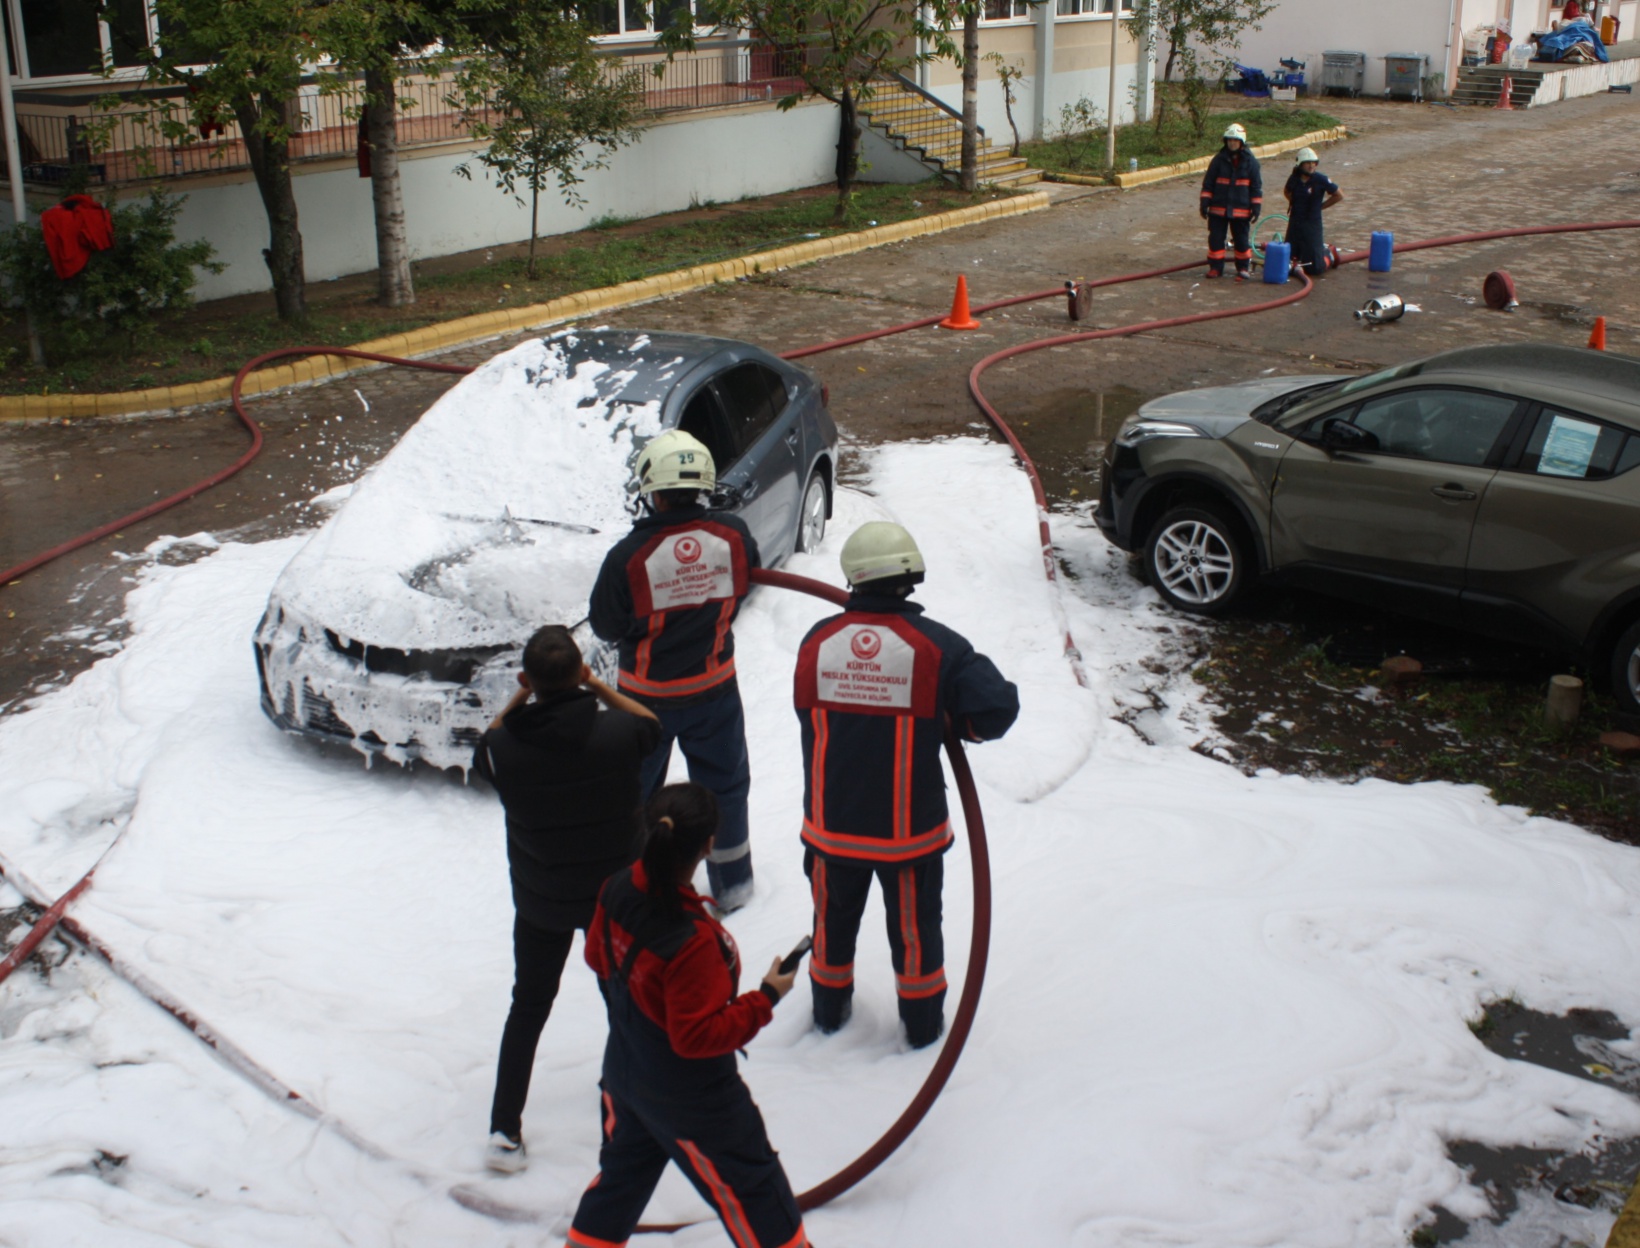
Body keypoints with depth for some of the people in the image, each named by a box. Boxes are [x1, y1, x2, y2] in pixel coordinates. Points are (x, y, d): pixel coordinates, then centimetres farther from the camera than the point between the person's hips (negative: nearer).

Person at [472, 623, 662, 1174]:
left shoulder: (505, 749, -23)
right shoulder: (616, 733, -25)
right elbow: (651, 724, 1)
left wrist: (521, 699, 1)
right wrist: (596, 686, 4)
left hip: (540, 900, 0)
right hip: (617, 892, 0)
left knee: (529, 1005, 16)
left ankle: (504, 1131, 16)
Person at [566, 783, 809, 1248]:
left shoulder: (617, 891, -14)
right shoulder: (693, 941, -37)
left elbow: (597, 955, 5)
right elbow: (698, 1036, -29)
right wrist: (765, 999, -21)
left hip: (625, 1075, 7)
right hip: (693, 1105, -7)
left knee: (620, 1174, 28)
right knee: (753, 1192, 14)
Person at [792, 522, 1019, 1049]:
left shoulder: (818, 640, -7)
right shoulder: (936, 645, -17)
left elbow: (808, 715, 4)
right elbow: (997, 708, -20)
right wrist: (960, 723, 0)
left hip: (832, 822, 3)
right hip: (908, 827, -2)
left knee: (834, 916, 24)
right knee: (914, 925, 17)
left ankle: (829, 1007, 41)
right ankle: (923, 1021, 33)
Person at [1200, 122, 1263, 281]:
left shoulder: (1250, 161, 1)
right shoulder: (1219, 159, 2)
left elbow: (1256, 186, 4)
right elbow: (1208, 182, 4)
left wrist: (1256, 206, -1)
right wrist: (1205, 202, -1)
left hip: (1241, 209, -1)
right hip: (1218, 208, 1)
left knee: (1242, 240, 4)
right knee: (1215, 238, 3)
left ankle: (1244, 268, 16)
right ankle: (1215, 267, 14)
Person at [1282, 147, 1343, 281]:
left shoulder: (1321, 179, -13)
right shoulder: (1294, 178, -1)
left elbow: (1339, 195, -3)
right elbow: (1286, 191, 23)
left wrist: (1320, 206, -2)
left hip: (1313, 223, -4)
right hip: (1294, 222, 4)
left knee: (1315, 269, -2)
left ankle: (1328, 254, 30)